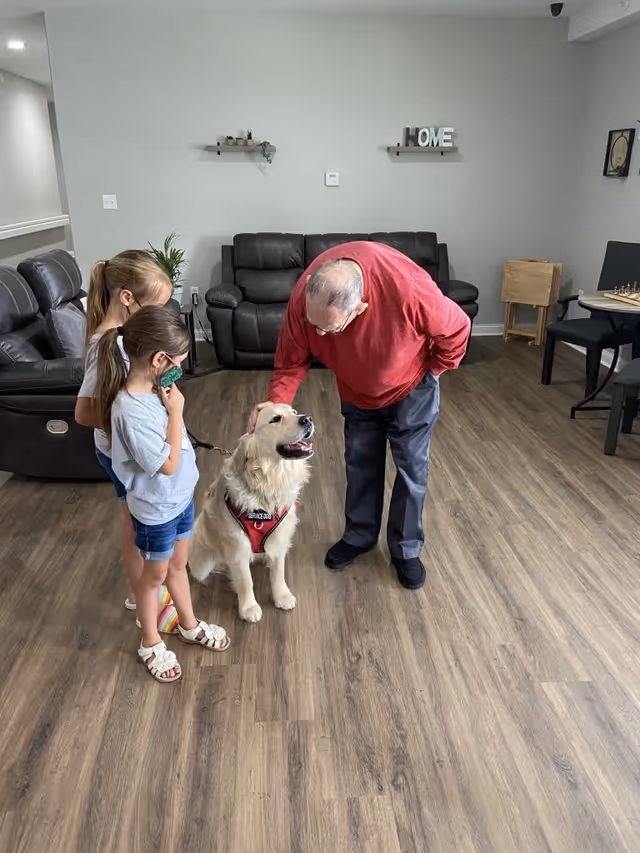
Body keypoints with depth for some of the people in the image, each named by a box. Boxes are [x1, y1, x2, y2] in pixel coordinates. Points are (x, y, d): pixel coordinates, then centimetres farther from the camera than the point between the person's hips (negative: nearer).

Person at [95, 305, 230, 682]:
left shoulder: (154, 386, -6)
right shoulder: (130, 410, -34)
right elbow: (167, 464, -27)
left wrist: (172, 407, -4)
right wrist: (176, 410, -25)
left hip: (181, 496, 8)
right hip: (155, 509, -8)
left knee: (179, 564, 26)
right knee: (155, 575, 15)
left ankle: (189, 625, 48)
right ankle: (151, 643, 39)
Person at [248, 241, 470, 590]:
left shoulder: (409, 289, -43)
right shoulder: (303, 298, -32)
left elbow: (456, 328, -23)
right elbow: (292, 360, -17)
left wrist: (432, 370, -11)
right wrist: (276, 402, -32)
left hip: (410, 388, -3)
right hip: (356, 391, 3)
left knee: (412, 468, 6)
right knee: (360, 464, 14)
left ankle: (406, 549, 25)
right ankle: (359, 535, 36)